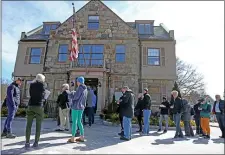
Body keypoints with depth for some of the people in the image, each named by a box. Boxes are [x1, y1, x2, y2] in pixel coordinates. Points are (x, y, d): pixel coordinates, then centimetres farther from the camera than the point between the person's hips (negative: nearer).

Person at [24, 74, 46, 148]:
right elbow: (43, 96, 0)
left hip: (31, 106, 3)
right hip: (39, 106, -3)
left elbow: (31, 94, 15)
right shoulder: (42, 85, -2)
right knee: (38, 125, 4)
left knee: (28, 125, 6)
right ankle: (36, 142, 6)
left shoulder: (31, 84, 7)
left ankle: (27, 142, 4)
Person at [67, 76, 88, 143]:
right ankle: (82, 137, 17)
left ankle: (73, 138, 4)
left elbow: (75, 97, -16)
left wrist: (70, 95, 2)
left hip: (76, 107, -8)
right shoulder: (85, 89, 12)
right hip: (81, 107, 8)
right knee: (79, 122, 14)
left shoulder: (80, 88, -13)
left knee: (74, 122, -2)